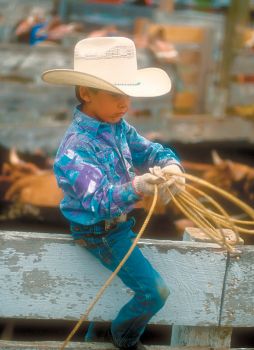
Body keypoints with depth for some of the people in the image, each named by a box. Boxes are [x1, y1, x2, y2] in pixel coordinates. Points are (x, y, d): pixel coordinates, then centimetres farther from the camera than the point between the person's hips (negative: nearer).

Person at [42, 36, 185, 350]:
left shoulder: (117, 126, -7)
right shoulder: (76, 148, -32)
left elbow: (149, 151, -5)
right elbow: (101, 201, -40)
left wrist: (170, 165, -29)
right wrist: (136, 188, -59)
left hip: (120, 219, 9)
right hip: (99, 232, -9)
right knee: (155, 292, -9)